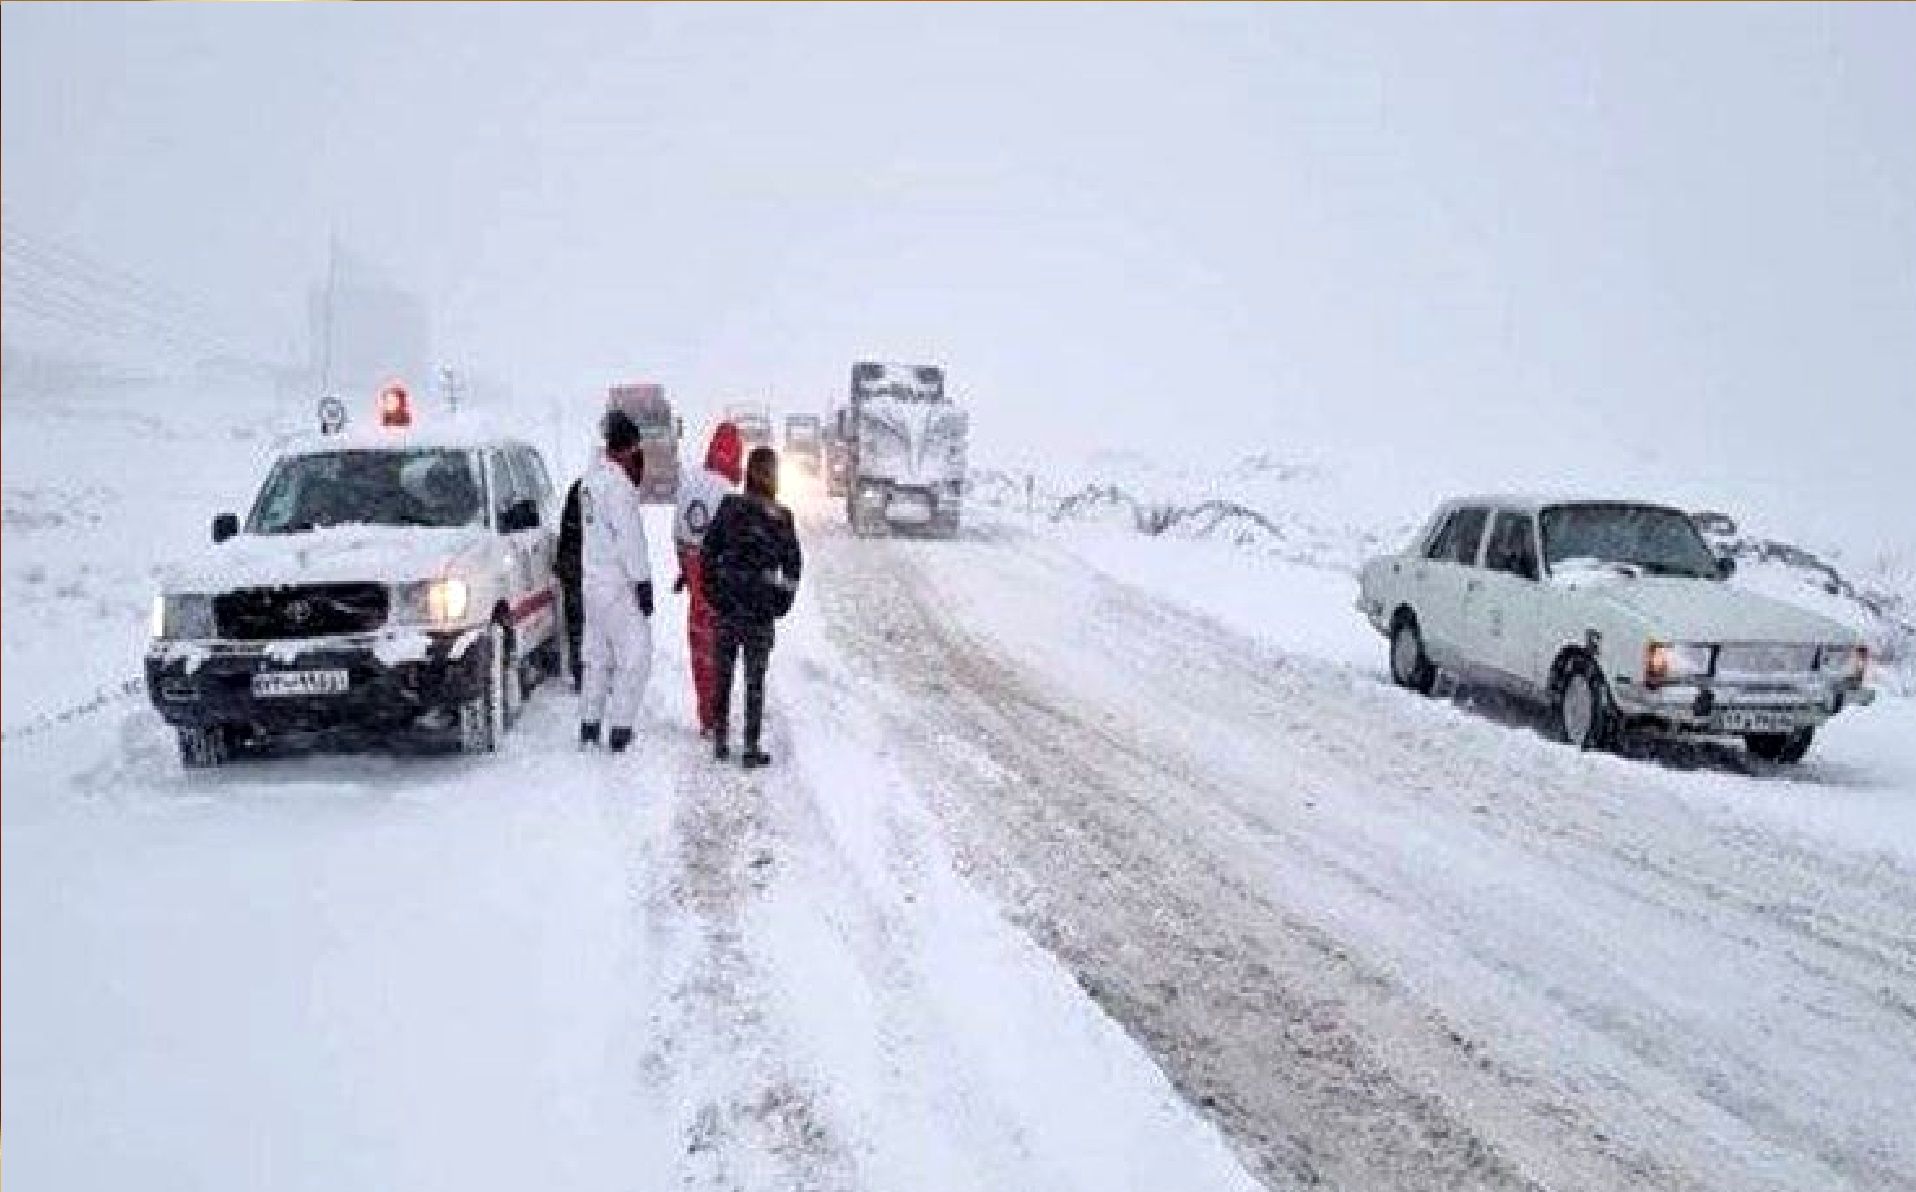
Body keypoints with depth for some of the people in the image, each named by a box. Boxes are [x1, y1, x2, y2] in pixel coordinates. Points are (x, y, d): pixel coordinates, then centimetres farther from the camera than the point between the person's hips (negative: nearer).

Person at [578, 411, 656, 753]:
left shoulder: (592, 478, 12)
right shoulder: (617, 483, -18)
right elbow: (629, 537, -19)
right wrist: (642, 581, -17)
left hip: (593, 581, 10)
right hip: (619, 585, -10)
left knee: (598, 656, 15)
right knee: (635, 655, -5)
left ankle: (589, 725, 19)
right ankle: (620, 729, -6)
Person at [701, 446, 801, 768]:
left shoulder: (729, 507, -2)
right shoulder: (782, 518, -7)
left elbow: (708, 553, 0)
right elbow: (793, 565, -4)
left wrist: (713, 592, 9)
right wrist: (782, 602, 7)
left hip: (727, 604, 2)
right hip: (760, 608, -2)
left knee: (722, 675, 13)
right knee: (755, 681, 5)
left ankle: (720, 742, 18)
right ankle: (751, 748, 7)